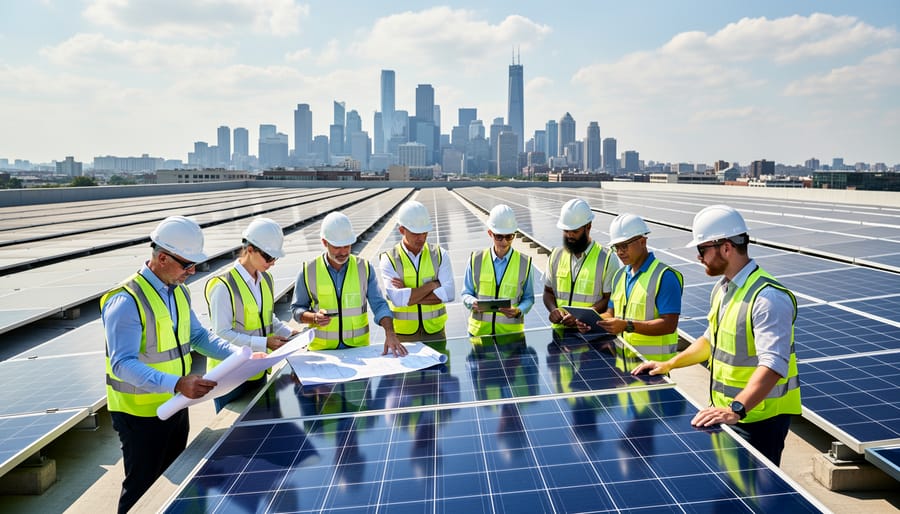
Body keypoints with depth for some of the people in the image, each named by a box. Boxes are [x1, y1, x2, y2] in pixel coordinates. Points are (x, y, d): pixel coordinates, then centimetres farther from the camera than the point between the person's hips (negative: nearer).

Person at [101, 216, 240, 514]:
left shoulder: (179, 292, 3)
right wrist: (176, 384, -41)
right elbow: (123, 364, -30)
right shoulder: (126, 301, -24)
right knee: (142, 489, 8)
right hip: (141, 413, -8)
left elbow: (197, 336, 10)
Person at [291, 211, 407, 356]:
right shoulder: (309, 270, 0)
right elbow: (297, 309, 8)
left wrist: (390, 333, -16)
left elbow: (379, 304, 0)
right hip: (322, 348, 0)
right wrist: (314, 317, -13)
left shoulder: (364, 268, 3)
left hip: (359, 346, 1)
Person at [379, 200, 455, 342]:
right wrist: (432, 285, -13)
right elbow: (397, 298, -18)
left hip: (435, 332, 2)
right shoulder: (389, 259, -5)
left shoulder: (439, 255, 1)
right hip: (403, 335, -2)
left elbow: (449, 293, -11)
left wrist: (409, 296, -15)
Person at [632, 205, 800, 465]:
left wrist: (736, 409, -43)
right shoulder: (721, 289, 9)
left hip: (759, 417, -9)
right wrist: (668, 365, 18)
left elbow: (773, 365, -33)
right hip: (725, 412, 9)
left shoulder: (768, 297, -23)